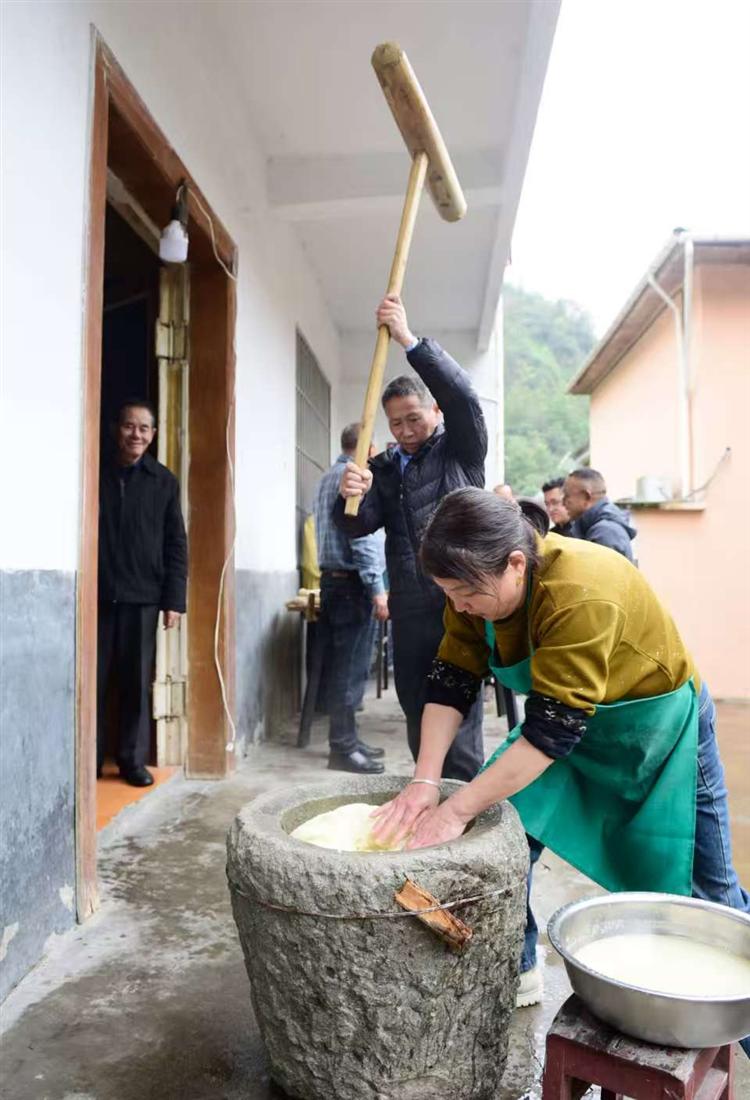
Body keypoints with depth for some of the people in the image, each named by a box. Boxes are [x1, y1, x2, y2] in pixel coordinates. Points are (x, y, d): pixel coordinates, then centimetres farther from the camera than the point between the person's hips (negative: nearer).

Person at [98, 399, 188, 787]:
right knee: (92, 680, 5)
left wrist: (174, 599, -3)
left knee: (137, 682, 5)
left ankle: (133, 759, 15)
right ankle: (89, 758, 17)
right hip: (96, 595, 0)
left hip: (142, 597, 0)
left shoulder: (164, 482, 6)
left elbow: (176, 545, 4)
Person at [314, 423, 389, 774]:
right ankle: (343, 748, 0)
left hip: (332, 580, 9)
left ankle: (345, 739, 21)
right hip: (353, 583, -9)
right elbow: (362, 537, -19)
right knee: (350, 669, -5)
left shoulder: (327, 478, 17)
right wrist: (377, 589, -20)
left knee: (341, 666, 13)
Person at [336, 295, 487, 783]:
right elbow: (360, 526, 4)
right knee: (418, 724, 13)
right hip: (410, 613, 5)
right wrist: (350, 498, -19)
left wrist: (410, 340, -21)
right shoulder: (384, 468, 16)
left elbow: (462, 395, -13)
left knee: (459, 729, -6)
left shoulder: (461, 450, 5)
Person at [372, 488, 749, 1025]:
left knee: (701, 885, 6)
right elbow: (451, 683, -14)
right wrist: (425, 782, -24)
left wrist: (456, 811, -35)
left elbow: (552, 731, -37)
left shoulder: (581, 593, -39)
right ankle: (517, 970, 17)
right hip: (561, 717, 6)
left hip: (655, 722, -5)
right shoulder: (478, 585, -17)